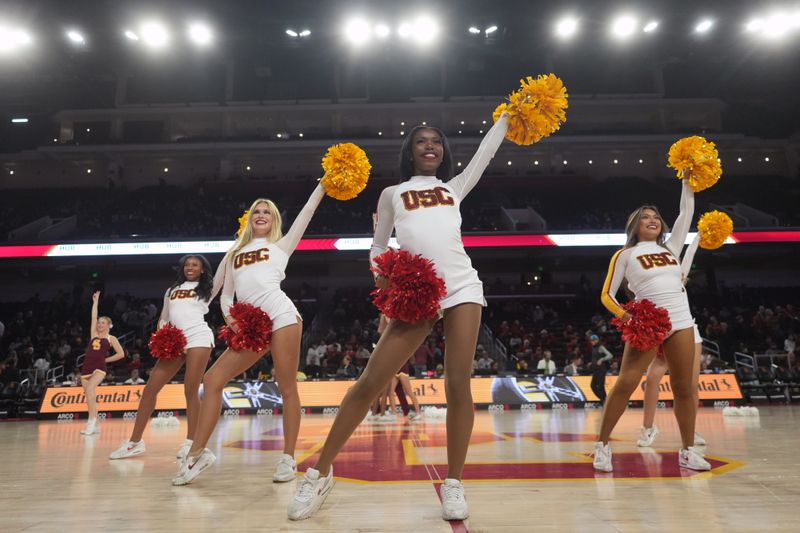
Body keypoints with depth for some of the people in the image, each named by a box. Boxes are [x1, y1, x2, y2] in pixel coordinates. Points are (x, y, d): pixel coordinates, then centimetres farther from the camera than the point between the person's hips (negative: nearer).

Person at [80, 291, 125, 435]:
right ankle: (95, 426, 16)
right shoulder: (94, 334, 15)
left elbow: (121, 354, 2)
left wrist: (105, 359, 1)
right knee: (90, 396, 6)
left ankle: (91, 421, -28)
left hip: (99, 368, -5)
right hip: (86, 368, 5)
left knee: (90, 388, -29)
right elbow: (93, 317, 10)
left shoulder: (111, 338, 6)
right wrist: (95, 301, 13)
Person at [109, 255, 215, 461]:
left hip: (198, 338, -5)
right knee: (150, 388, -1)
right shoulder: (172, 290, 25)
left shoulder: (206, 289, 15)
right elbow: (163, 318, 24)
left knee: (191, 391, -11)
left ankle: (190, 442, -3)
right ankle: (135, 441, 8)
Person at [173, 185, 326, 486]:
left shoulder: (280, 245, 16)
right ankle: (197, 453, 6)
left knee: (287, 388, -6)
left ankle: (288, 458, 3)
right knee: (212, 380, -2)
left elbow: (306, 212, 9)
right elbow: (226, 294, 21)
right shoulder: (234, 254, 25)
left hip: (281, 316, -4)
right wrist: (228, 316, 2)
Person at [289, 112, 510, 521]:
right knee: (370, 382, -6)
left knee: (458, 385, -6)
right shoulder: (392, 193, 18)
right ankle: (320, 473, 6)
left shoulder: (454, 187, 22)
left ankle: (453, 484, 7)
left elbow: (487, 150, 21)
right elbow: (378, 246, 17)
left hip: (461, 287, 2)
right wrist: (382, 280, 0)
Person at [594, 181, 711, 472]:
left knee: (684, 388, 5)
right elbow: (606, 294, 1)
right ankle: (602, 445, -3)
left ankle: (688, 450, 18)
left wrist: (687, 180, 11)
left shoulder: (670, 248, 19)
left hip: (681, 323, 5)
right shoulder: (625, 255, 5)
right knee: (625, 384, -12)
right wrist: (626, 316, -15)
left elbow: (686, 214, 17)